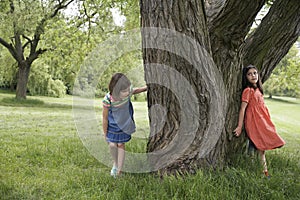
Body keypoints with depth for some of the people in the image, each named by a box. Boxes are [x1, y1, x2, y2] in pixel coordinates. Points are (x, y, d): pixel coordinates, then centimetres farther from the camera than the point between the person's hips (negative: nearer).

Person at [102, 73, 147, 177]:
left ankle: (119, 170, 17)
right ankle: (115, 163, 28)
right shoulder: (108, 100, -33)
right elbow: (105, 118, -18)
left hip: (124, 123, 2)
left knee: (121, 145, 7)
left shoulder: (128, 92, -26)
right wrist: (105, 133, -9)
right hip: (112, 125, -2)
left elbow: (136, 90, 4)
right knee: (112, 145, -4)